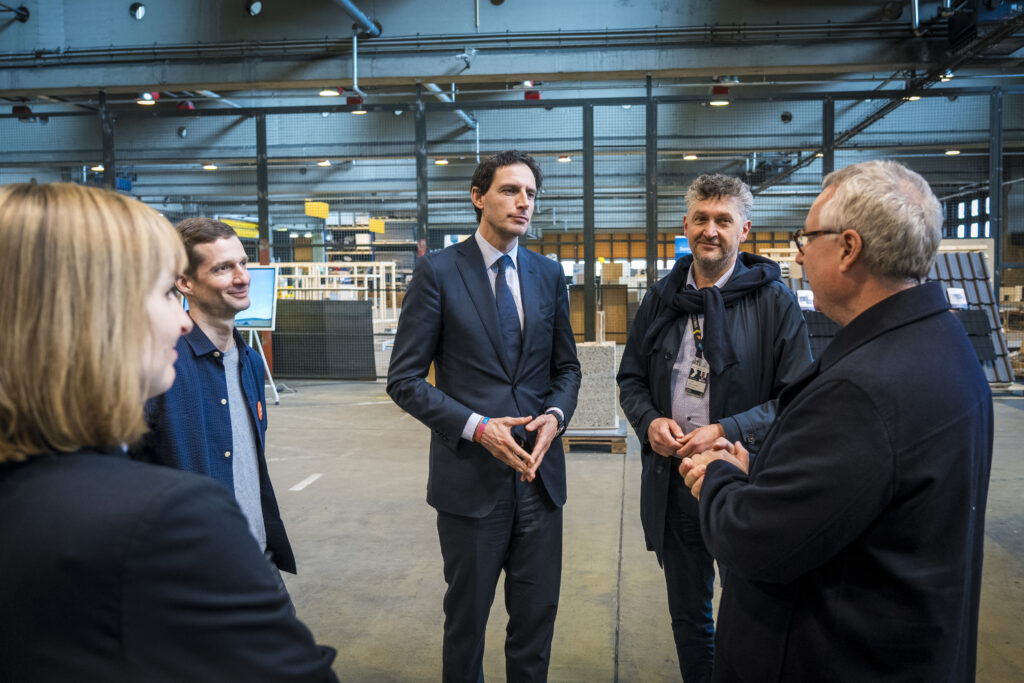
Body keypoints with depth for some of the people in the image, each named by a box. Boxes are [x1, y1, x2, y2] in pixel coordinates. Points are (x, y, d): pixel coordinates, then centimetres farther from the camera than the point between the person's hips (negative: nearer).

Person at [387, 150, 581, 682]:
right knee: (467, 617, 15)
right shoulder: (438, 271, -6)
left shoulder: (548, 274, 7)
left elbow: (566, 367, 13)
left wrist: (556, 415, -8)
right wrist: (476, 427, -18)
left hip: (539, 474, 4)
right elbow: (404, 380, -8)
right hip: (471, 476, -3)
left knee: (537, 617, 15)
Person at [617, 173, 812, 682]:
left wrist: (727, 431, -20)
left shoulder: (774, 300, -7)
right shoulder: (661, 298, 6)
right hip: (672, 483, 4)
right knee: (688, 617, 20)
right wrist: (650, 421, -7)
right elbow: (631, 379, 13)